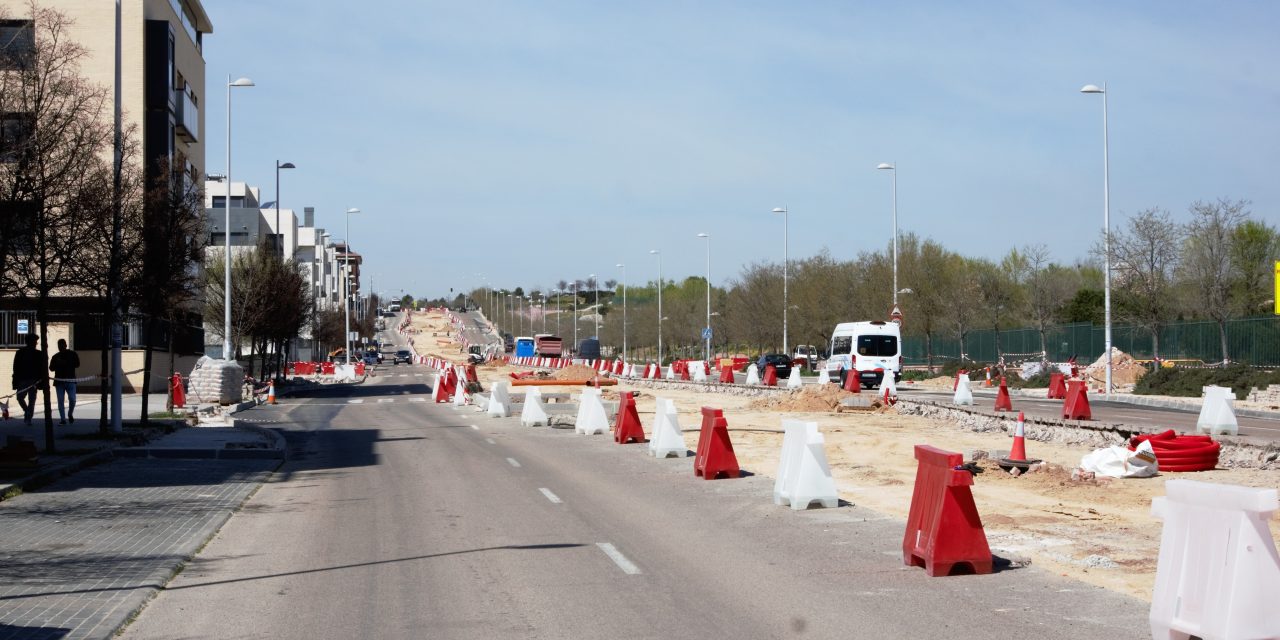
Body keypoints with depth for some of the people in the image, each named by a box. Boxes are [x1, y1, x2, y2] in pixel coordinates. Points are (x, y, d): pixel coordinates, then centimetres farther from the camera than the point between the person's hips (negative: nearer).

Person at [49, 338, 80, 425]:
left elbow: (77, 365, 2)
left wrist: (67, 363, -10)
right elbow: (51, 368, 10)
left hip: (70, 380, -2)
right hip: (59, 381, 2)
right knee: (60, 401, -2)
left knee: (72, 399, -9)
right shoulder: (55, 357, 12)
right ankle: (62, 419, 3)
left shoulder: (72, 354, 7)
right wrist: (58, 364, -10)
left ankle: (70, 414, 17)